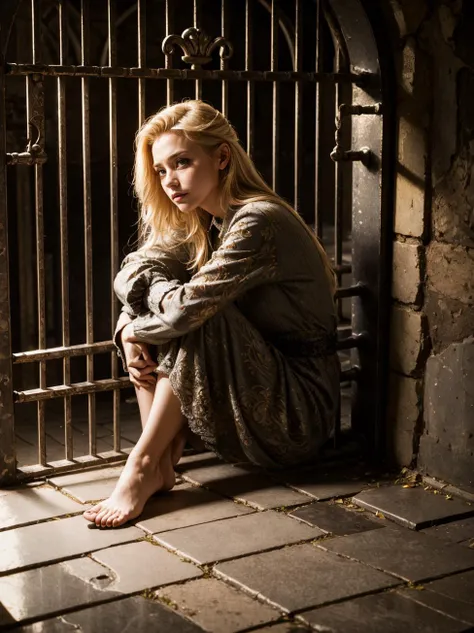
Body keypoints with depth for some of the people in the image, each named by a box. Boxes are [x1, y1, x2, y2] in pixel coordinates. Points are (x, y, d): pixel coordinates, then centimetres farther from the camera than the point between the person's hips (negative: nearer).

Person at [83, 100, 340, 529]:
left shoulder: (258, 222, -23)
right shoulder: (196, 223, 6)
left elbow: (189, 306, -30)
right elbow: (132, 274, 3)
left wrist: (138, 330, -10)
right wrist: (130, 330, -17)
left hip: (300, 409, -8)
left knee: (194, 323, -26)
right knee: (144, 316, -5)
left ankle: (144, 465, -16)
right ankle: (160, 464, -10)